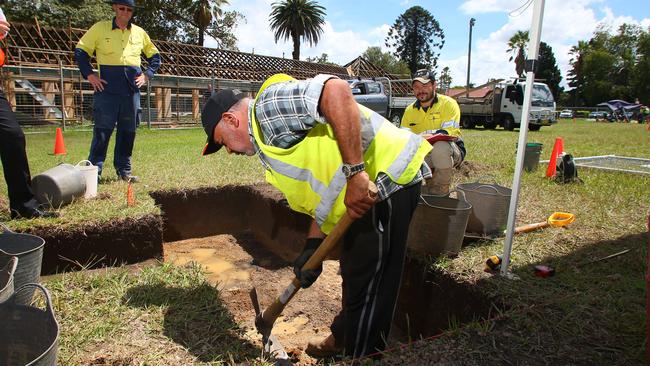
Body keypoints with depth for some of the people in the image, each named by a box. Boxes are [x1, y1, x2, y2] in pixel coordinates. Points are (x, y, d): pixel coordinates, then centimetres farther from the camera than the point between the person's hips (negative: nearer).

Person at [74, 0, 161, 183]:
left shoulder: (139, 32, 12)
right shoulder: (100, 28, 4)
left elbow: (155, 56, 22)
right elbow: (80, 51, 7)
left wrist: (146, 75, 9)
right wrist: (89, 75, -4)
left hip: (132, 90, 3)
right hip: (107, 89, -3)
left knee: (128, 131, 6)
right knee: (102, 130, -4)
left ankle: (124, 170, 16)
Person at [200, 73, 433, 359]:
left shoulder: (269, 105, -9)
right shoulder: (270, 140, 21)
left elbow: (336, 91, -27)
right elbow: (324, 194, 18)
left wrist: (354, 172, -28)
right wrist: (312, 248, 8)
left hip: (386, 176, -11)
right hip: (365, 190, 11)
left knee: (366, 288, 1)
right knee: (354, 274, 24)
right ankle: (343, 339, 43)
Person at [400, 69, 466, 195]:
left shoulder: (448, 103, -7)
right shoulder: (409, 110, 7)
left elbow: (449, 132, -19)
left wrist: (420, 137, -28)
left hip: (450, 150, -4)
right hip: (423, 153, 5)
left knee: (440, 147, -38)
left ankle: (440, 192, -19)